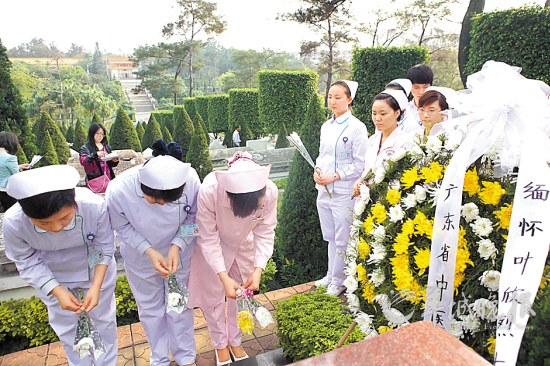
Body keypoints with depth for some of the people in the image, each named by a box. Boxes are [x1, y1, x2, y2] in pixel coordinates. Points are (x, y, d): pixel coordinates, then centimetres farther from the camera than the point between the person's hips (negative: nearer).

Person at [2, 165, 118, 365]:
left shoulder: (95, 206, -37)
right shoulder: (13, 223, -33)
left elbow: (105, 248, -19)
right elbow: (28, 263, -16)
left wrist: (96, 286, -26)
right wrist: (58, 292, -27)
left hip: (96, 268, 0)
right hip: (51, 277, 1)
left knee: (104, 319, 19)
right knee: (66, 327, 18)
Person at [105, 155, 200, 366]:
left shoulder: (191, 180, -33)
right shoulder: (118, 191, -33)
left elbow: (193, 216, -13)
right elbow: (122, 227, -13)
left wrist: (177, 245, -26)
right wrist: (149, 251, -25)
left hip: (179, 254, 0)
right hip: (141, 258, 0)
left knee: (180, 307, 16)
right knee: (151, 310, 19)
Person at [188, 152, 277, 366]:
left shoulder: (270, 191, -34)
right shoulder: (209, 191, -41)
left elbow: (265, 233, -20)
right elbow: (208, 239, -28)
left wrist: (258, 269, -30)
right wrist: (223, 277, -33)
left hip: (243, 245, 3)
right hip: (212, 247, -2)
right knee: (213, 296, 10)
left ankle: (235, 341, 41)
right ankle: (220, 344, 38)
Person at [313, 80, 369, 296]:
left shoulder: (357, 127, -10)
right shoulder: (326, 126, 11)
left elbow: (360, 164, -11)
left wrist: (334, 176, -17)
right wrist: (318, 171, 0)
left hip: (344, 193, -6)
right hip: (324, 190, 7)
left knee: (342, 240, 4)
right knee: (330, 237, 18)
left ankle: (338, 280, 22)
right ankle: (331, 275, 34)